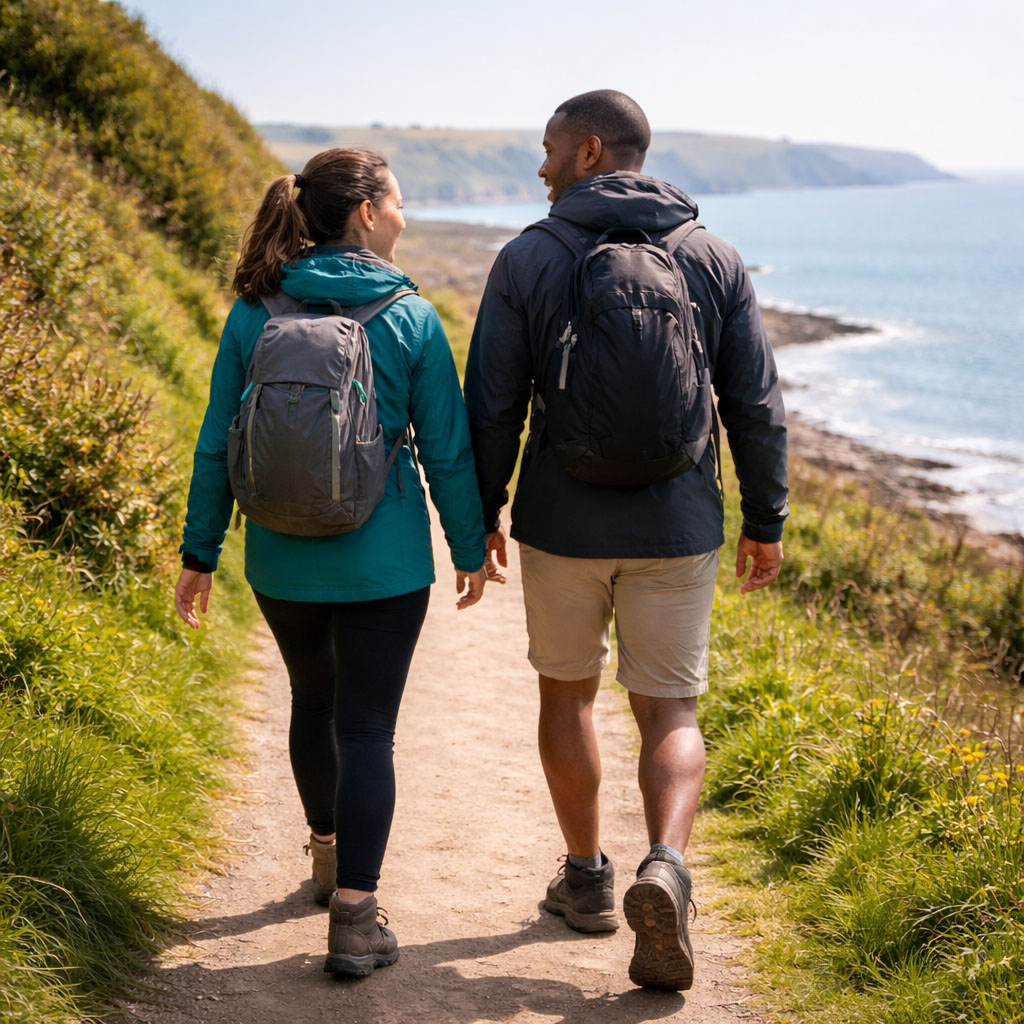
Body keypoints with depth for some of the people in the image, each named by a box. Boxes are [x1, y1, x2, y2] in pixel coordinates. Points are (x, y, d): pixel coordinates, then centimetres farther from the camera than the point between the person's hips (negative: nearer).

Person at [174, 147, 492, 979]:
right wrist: (470, 547, 8)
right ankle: (354, 917, -1)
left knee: (314, 699, 24)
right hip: (382, 559, -3)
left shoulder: (255, 312, -2)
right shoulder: (410, 318, -9)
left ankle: (329, 854, 42)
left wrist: (201, 552, 9)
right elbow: (447, 450, -4)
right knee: (367, 728, 2)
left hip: (282, 557, 3)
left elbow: (219, 446, 1)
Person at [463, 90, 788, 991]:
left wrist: (484, 515, 8)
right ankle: (664, 868, -16)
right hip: (676, 531, 1)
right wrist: (765, 522, 10)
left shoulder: (527, 260, -6)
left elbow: (492, 406, -5)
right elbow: (757, 408, 0)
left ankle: (587, 879, 28)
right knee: (670, 713, 9)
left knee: (567, 692, 19)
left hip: (562, 525, -1)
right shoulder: (715, 261, 0)